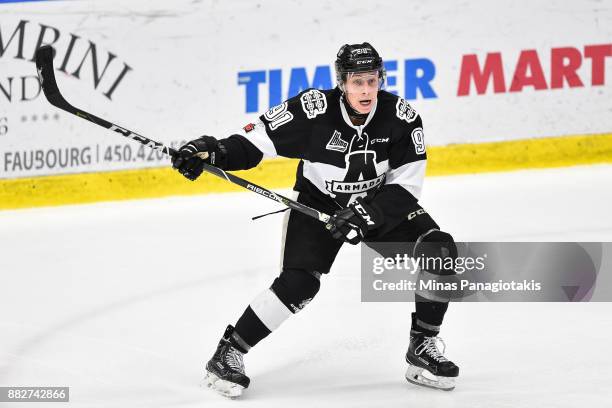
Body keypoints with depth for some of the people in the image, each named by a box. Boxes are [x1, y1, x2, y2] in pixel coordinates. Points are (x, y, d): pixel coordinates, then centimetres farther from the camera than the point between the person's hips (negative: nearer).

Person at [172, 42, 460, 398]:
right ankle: (228, 353, -7)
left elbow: (406, 185, -15)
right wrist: (215, 151, -34)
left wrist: (367, 213, -29)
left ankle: (423, 348, 0)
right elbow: (259, 138, -18)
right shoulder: (315, 109, -25)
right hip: (318, 205, -3)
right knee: (299, 283, -23)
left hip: (380, 204, 3)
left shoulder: (402, 117, -19)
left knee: (440, 252, -16)